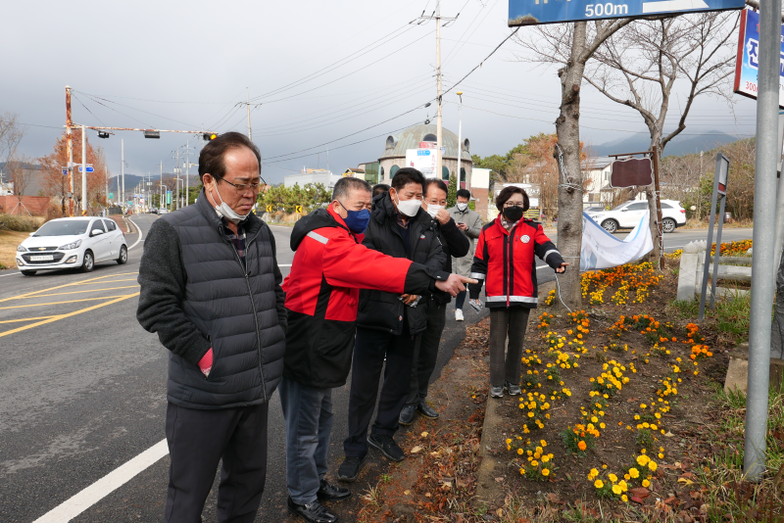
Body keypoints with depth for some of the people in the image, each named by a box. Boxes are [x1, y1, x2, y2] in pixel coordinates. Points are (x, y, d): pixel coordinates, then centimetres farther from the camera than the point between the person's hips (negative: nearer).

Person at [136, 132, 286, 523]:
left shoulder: (260, 232, 9)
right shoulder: (173, 232, -11)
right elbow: (156, 308, -16)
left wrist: (277, 340, 8)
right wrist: (205, 356, -18)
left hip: (256, 389, 6)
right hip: (201, 397, -6)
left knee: (248, 482, 21)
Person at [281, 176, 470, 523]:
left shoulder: (341, 237, 13)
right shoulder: (327, 241, -24)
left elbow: (364, 267, 13)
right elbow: (375, 267, -34)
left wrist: (408, 288, -4)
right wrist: (436, 280, -39)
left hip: (320, 349, 11)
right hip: (305, 349, -11)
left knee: (321, 418, 23)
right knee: (304, 427, 5)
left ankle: (316, 482, 40)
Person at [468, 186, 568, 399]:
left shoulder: (532, 229, 4)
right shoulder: (488, 231, 5)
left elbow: (545, 247, -13)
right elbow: (479, 263, 7)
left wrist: (557, 261, -36)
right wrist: (474, 293, 5)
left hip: (523, 296, 0)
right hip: (497, 296, 0)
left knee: (517, 339, 10)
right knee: (497, 339, 3)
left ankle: (513, 381, 23)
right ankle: (497, 383, 12)